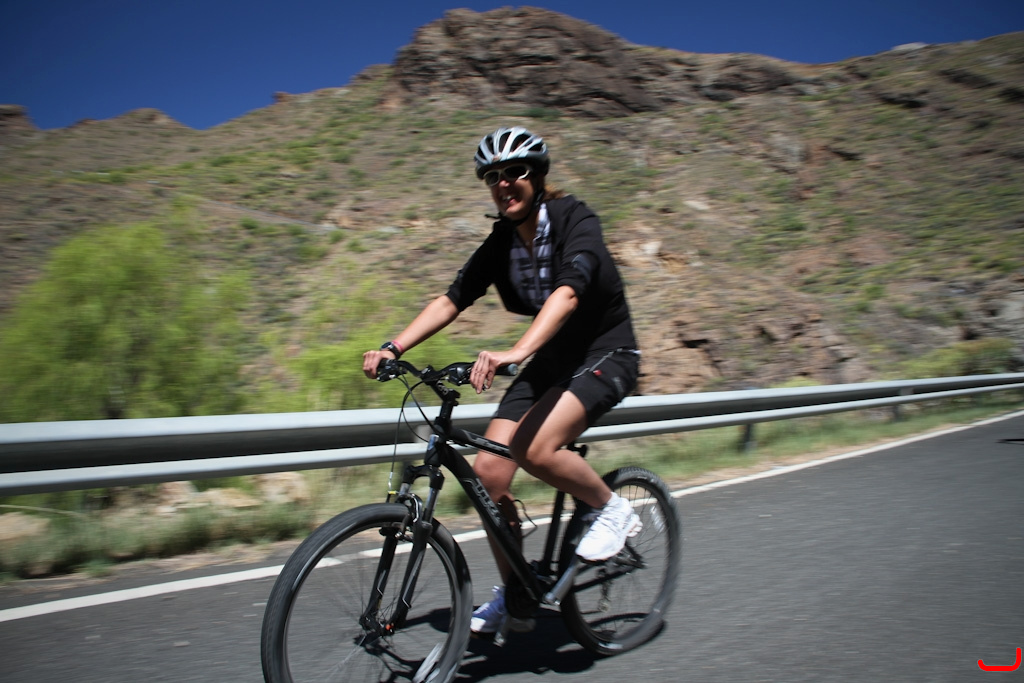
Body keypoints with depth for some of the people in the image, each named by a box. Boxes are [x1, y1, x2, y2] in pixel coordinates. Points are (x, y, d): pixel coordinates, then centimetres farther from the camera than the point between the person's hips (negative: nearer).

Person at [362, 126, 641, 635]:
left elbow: (567, 293, -35)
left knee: (537, 448, -31)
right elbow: (451, 300, -5)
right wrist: (393, 348, -18)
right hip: (551, 358, 6)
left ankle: (614, 510, -1)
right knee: (488, 470, -6)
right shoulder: (500, 242, 0)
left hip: (606, 353, -6)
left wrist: (515, 352, -51)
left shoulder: (575, 220, -18)